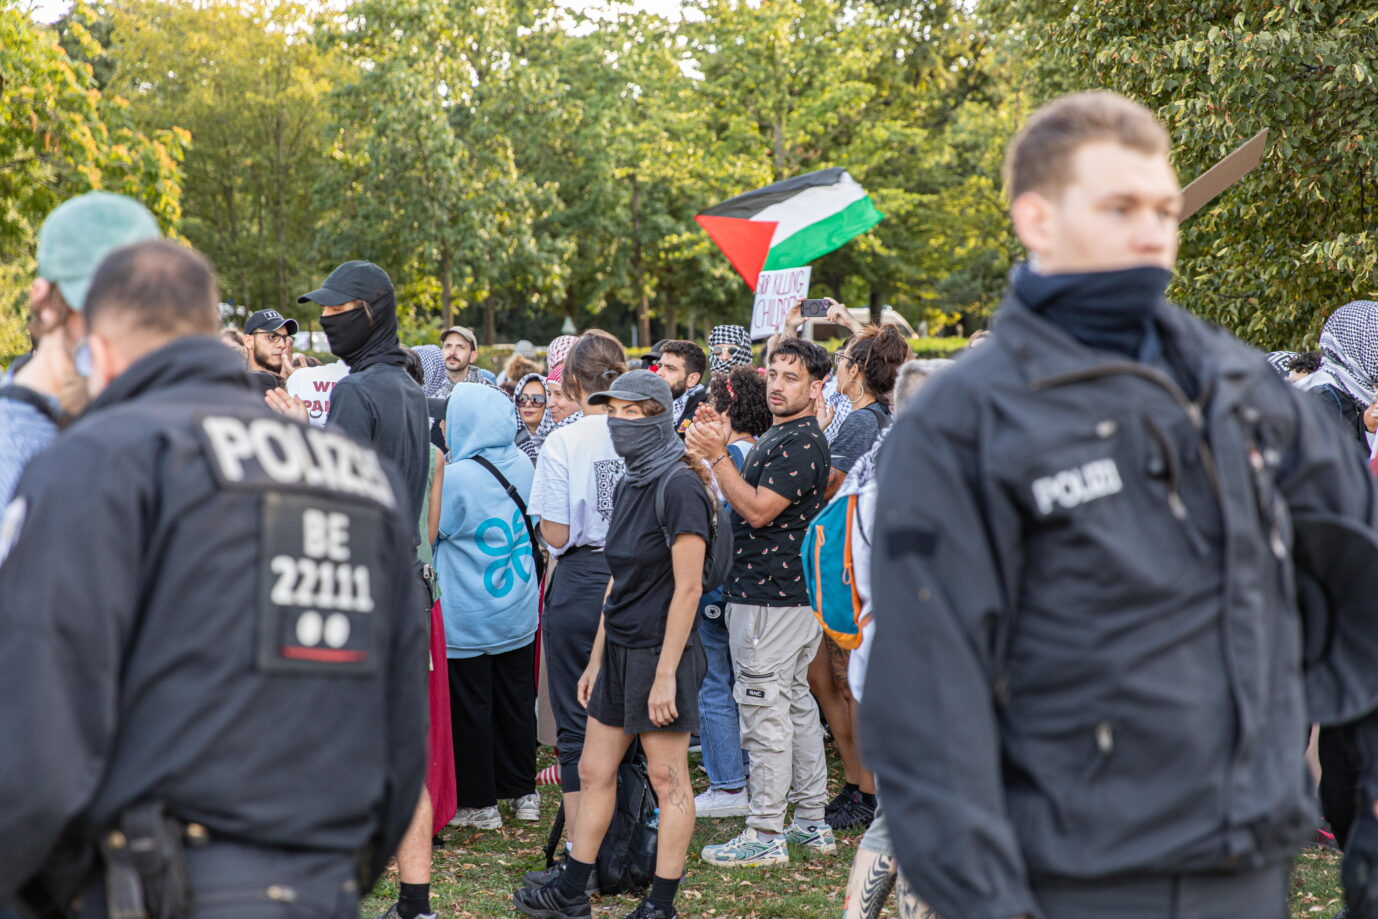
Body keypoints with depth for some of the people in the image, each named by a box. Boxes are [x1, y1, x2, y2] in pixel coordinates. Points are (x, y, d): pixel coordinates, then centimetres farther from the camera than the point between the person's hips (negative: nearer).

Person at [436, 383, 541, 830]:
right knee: (516, 700, 16)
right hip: (518, 613, 7)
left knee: (470, 707, 5)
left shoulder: (457, 477, -22)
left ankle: (479, 802, 11)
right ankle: (523, 792, 25)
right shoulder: (522, 464, -1)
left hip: (467, 618, -6)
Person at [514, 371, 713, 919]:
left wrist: (665, 674, -19)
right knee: (593, 771, 12)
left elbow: (687, 588, -18)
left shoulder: (679, 487, -15)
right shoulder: (630, 485, 12)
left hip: (661, 652, -9)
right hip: (620, 650, 9)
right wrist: (596, 660, 16)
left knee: (668, 780, 1)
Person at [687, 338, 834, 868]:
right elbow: (747, 501, 21)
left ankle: (765, 834, -3)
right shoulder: (777, 437, 18)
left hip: (770, 599, -11)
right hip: (787, 593, 11)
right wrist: (722, 448, 12)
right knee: (796, 705, 14)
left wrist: (717, 456, -21)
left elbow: (757, 509, -21)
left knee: (764, 711, -7)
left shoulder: (803, 442, -15)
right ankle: (812, 823, 22)